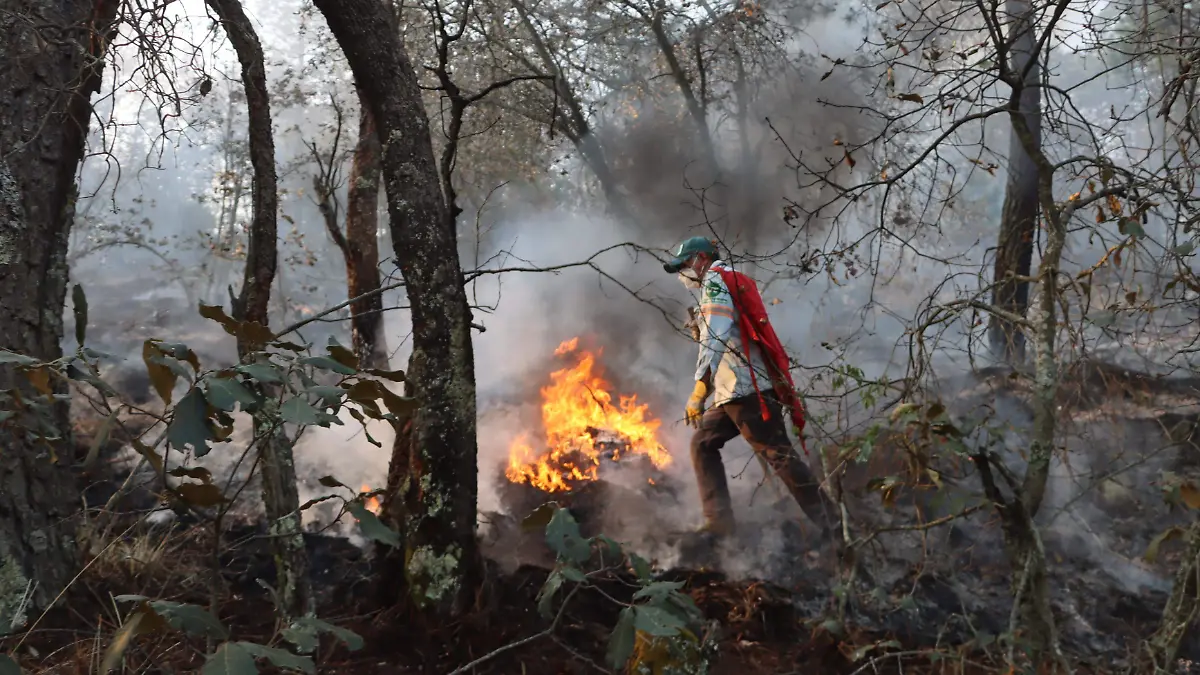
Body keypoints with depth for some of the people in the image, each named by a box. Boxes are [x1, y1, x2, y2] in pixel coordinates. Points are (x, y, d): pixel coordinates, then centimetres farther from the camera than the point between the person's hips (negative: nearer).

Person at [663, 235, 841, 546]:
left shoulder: (715, 280, -1)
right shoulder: (733, 285, 28)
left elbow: (715, 337, -16)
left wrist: (700, 388, -23)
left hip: (745, 388, -10)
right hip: (733, 392, 10)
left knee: (778, 454, -12)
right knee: (703, 443, 12)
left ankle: (831, 525, -11)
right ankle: (719, 521, 6)